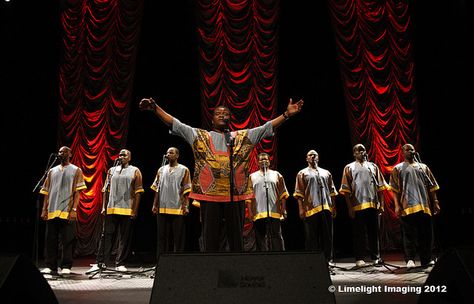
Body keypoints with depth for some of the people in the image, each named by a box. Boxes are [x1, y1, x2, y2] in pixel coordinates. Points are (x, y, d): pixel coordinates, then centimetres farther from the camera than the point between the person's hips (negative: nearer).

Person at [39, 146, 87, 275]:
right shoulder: (52, 171, 18)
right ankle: (50, 266, 13)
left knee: (67, 240, -2)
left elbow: (77, 192, -1)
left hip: (67, 211, -4)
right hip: (52, 211, 4)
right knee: (50, 240, 5)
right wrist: (44, 209, 7)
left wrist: (74, 209, -11)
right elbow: (46, 192, 16)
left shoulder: (76, 170, 7)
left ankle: (66, 266, 4)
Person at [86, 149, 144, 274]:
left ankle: (120, 264, 11)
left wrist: (135, 209, -7)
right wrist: (104, 207, 7)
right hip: (111, 209, 3)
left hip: (127, 210, -3)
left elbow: (138, 192, 0)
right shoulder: (112, 170, 14)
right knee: (106, 236, 4)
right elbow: (106, 190, 15)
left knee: (124, 238, 3)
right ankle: (100, 263, 10)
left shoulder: (135, 171, 4)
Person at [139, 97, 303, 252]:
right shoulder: (200, 136, 13)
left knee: (236, 238, 8)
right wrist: (155, 108, 0)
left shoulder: (244, 137, 16)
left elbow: (267, 127, 13)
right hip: (209, 195, -1)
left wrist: (286, 114, 4)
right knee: (211, 238, 4)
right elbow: (176, 124, 9)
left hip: (236, 195, 1)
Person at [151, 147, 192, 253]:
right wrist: (155, 205, 7)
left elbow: (186, 190, -3)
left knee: (178, 236, 1)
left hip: (177, 209, -4)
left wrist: (186, 206, -10)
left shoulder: (184, 170, 2)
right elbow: (157, 189, 14)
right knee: (163, 235, 8)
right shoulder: (161, 170, 14)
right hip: (162, 208, 4)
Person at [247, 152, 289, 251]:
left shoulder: (276, 175, 13)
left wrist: (283, 209, 1)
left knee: (277, 237, 1)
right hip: (258, 213, 1)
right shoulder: (252, 176, 12)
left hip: (274, 212, 0)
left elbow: (283, 194, 9)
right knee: (260, 237, 4)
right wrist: (250, 211, -1)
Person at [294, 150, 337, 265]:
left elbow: (332, 191, 17)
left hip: (326, 208, 3)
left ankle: (328, 259, 14)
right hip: (311, 208, -3)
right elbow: (299, 193, 1)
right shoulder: (302, 173, 8)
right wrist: (301, 208, -7)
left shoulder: (326, 173, 19)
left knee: (327, 235, 6)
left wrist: (333, 207, 9)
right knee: (312, 236, 1)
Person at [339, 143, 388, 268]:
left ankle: (376, 257, 17)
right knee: (359, 233, 2)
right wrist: (350, 207, -6)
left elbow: (380, 187, 13)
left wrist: (381, 204, 4)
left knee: (374, 232, 8)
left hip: (373, 205, 2)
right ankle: (359, 258, 9)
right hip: (358, 206, -2)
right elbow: (346, 190, 1)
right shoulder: (349, 168, 7)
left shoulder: (373, 166, 14)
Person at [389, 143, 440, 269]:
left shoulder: (424, 167, 19)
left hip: (425, 206, 3)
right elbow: (394, 189, 2)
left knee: (426, 234, 6)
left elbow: (432, 187, 16)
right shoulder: (398, 169, 10)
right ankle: (410, 260, 0)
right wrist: (397, 205, -8)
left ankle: (427, 259, 15)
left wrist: (435, 203, 8)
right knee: (409, 235, -4)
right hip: (407, 207, -3)